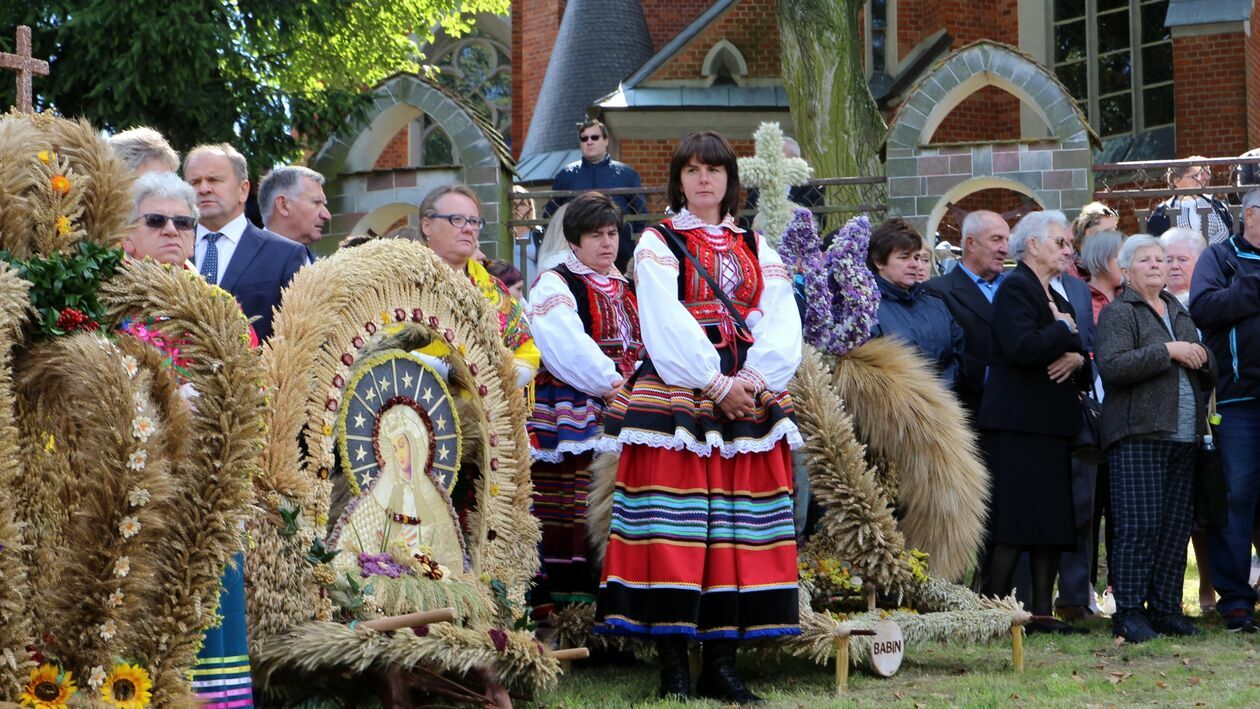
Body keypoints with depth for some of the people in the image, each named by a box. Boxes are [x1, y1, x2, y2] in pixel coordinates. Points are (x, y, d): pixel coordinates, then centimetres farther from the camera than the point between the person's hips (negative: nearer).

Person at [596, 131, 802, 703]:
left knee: (738, 527, 0)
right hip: (677, 395, -4)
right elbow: (667, 324, -7)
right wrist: (716, 385, -14)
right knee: (674, 528, -8)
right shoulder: (658, 244, 6)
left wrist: (755, 379, -11)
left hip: (751, 398, 4)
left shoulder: (755, 248, 17)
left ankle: (722, 662, 3)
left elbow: (781, 321, 5)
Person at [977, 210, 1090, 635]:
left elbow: (1081, 359, 22)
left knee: (1052, 524, 7)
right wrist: (1065, 332, -8)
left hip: (1051, 425, 9)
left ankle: (1042, 611, 9)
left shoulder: (1058, 299, 23)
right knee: (1012, 523, -10)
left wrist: (1076, 359, -1)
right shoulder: (1015, 289, -7)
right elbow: (1022, 347, -23)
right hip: (1018, 427, -9)